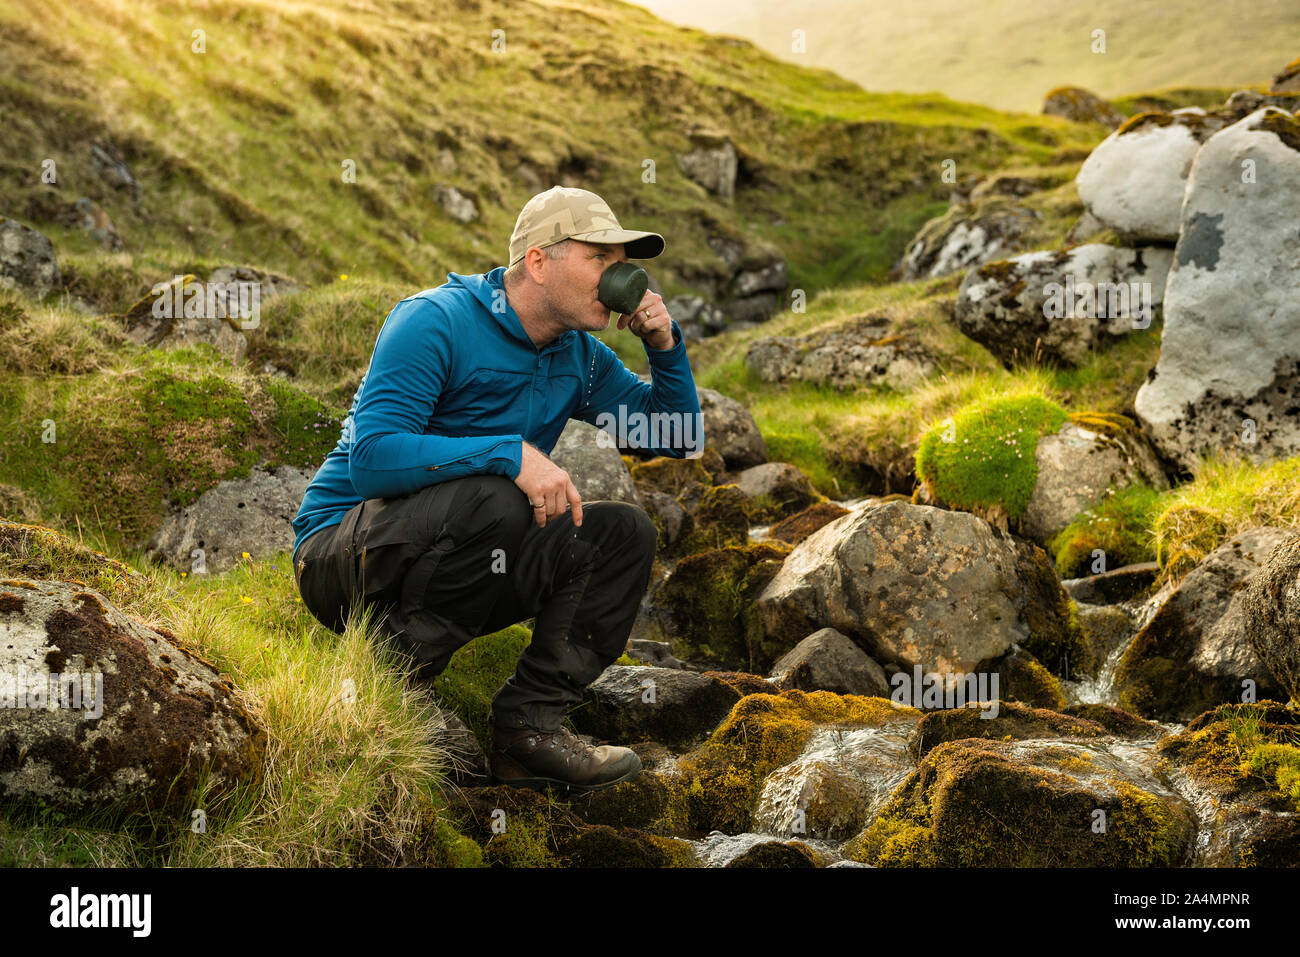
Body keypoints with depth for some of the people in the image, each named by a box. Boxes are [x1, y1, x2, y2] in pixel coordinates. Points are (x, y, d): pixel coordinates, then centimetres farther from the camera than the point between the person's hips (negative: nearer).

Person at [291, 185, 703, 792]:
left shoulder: (580, 356, 7)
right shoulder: (436, 321, -16)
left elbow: (678, 441, 14)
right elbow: (372, 457, -28)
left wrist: (664, 345, -3)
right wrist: (512, 453, -35)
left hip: (445, 569, 8)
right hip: (341, 554, -8)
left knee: (625, 533, -5)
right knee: (494, 501, -35)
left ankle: (530, 725, -11)